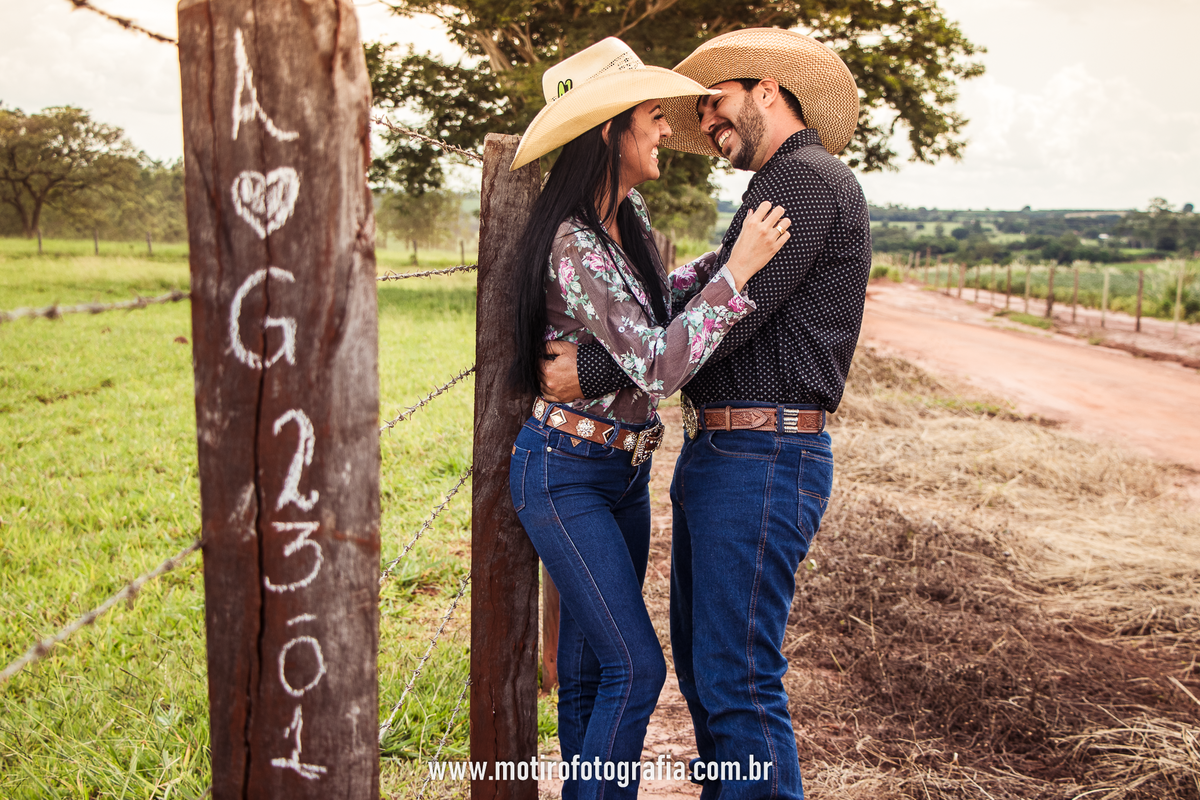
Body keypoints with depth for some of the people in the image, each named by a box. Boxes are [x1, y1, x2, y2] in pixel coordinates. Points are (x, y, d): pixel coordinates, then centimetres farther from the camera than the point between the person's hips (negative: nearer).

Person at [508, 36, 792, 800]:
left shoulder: (628, 215, 4)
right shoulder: (574, 246, -23)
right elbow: (659, 365, -28)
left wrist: (734, 254, 16)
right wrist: (738, 270, -26)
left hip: (625, 470, 8)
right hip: (564, 474, -8)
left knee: (591, 665, 16)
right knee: (635, 667, -7)